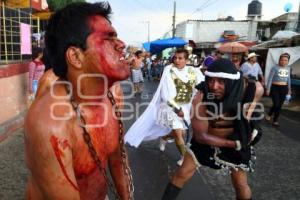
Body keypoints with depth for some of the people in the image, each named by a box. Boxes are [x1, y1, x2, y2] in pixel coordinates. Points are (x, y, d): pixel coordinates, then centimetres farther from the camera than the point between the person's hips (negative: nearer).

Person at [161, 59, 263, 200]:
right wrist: (235, 144, -24)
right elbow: (200, 135, -24)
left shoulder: (242, 89, -27)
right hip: (205, 140, -1)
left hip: (237, 140, 1)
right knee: (182, 174, 4)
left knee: (241, 185, 11)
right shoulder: (201, 99, -30)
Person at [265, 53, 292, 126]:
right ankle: (269, 115, 20)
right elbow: (270, 79, -8)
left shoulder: (288, 68, 8)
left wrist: (289, 89, 20)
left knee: (280, 105, 8)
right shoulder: (275, 68, -9)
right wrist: (268, 89, -11)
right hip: (275, 88, -5)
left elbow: (288, 79, 18)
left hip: (284, 89, 5)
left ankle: (275, 120, 22)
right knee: (276, 104, -9)